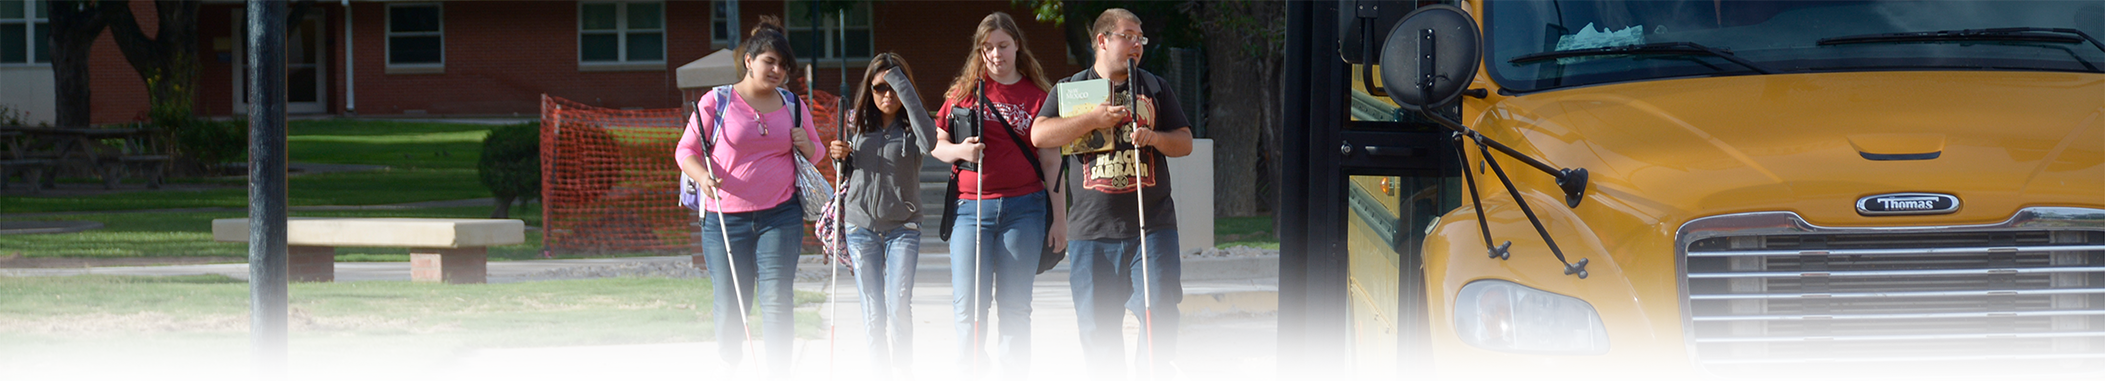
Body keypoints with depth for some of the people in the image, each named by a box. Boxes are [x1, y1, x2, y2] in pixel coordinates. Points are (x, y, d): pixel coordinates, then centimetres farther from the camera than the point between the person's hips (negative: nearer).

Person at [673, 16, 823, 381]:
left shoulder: (792, 106, 11)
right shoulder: (716, 101, -1)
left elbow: (816, 153, 22)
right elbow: (686, 150, 1)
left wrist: (806, 146, -3)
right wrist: (703, 176, -19)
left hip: (780, 217, 2)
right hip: (724, 220, -2)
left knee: (777, 300, -9)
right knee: (730, 304, 3)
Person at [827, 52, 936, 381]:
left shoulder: (910, 127, -4)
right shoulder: (856, 124, 7)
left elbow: (929, 143, -30)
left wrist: (905, 89, -27)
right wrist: (840, 156, -2)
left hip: (903, 228, -3)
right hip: (861, 227, 3)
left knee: (899, 308, -13)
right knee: (873, 315, -2)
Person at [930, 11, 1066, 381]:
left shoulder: (1038, 95, 7)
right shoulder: (963, 91, 9)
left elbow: (1050, 160, 6)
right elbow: (936, 144, 12)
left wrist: (1060, 218, 3)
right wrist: (960, 151, -10)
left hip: (1023, 208, -1)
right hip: (971, 207, 1)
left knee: (1015, 306, 2)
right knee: (968, 305, -3)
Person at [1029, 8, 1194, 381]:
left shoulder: (1154, 88, 15)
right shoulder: (1072, 88, 10)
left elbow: (1185, 142, 12)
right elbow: (1040, 135, -5)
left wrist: (1154, 137, -9)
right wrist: (1093, 119, -12)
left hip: (1152, 224, 0)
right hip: (1093, 227, 0)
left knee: (1158, 306, -13)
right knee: (1097, 321, 1)